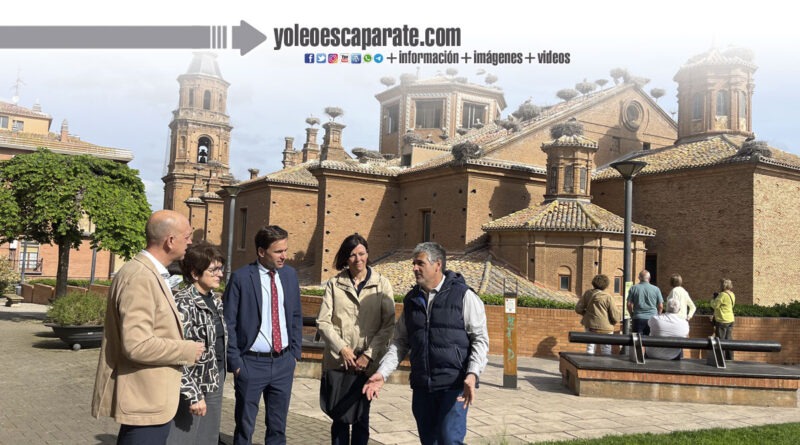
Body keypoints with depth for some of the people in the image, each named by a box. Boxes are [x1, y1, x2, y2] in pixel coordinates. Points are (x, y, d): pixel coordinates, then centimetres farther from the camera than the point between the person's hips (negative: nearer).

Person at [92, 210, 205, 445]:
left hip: (150, 398, 10)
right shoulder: (140, 277, -21)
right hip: (144, 401, -10)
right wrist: (187, 350, -16)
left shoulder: (150, 273, 11)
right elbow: (137, 345, -28)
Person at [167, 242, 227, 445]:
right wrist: (193, 394, -22)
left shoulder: (215, 300, 8)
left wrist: (219, 379, 16)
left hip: (214, 384, 8)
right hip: (194, 385, -8)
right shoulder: (183, 303, -17)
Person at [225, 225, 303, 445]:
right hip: (251, 363, -4)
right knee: (245, 426, 11)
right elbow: (228, 324, -8)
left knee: (278, 426, 15)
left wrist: (295, 352, 8)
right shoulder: (241, 278, -11)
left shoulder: (289, 274, 3)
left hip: (284, 362, 4)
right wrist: (235, 362, -10)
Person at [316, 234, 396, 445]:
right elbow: (323, 321, 1)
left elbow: (389, 324, -2)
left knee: (362, 417, 6)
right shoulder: (334, 284, 6)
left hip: (368, 363, 0)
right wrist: (342, 348, -11)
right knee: (339, 417, 4)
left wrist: (369, 355, -10)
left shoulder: (382, 285, 3)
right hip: (338, 361, 0)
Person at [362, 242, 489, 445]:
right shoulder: (412, 300, 12)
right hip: (421, 386, 5)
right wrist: (382, 374, 2)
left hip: (454, 384, -5)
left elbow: (480, 338, -6)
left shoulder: (463, 295, -5)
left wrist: (472, 374, -20)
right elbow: (400, 342, 14)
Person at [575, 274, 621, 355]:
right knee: (606, 353, 8)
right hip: (605, 327, -4)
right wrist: (619, 311, 8)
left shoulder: (587, 294, -3)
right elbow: (615, 317, -13)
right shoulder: (608, 297, -14)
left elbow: (578, 308, 0)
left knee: (590, 348, 19)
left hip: (590, 325, 4)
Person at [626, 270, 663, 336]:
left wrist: (632, 315, 15)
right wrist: (657, 316, 19)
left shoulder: (633, 288, 1)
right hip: (652, 319, 0)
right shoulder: (656, 289, 2)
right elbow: (660, 306, 4)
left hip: (638, 318, 0)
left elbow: (629, 305, 1)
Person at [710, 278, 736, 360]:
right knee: (729, 340, 11)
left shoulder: (723, 294, -17)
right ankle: (730, 359, 15)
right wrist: (717, 297, 11)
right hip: (730, 320, 8)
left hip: (722, 321, -8)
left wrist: (713, 299, 3)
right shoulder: (732, 294, 10)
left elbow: (714, 305, -15)